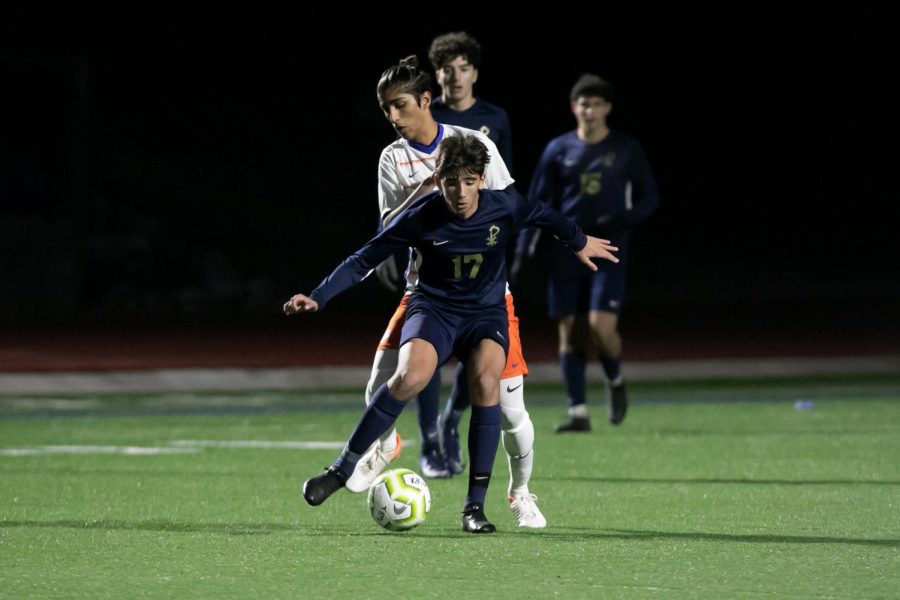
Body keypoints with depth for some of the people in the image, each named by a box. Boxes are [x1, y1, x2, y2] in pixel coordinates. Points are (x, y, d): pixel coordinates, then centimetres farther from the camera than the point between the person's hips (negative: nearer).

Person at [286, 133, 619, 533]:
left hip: (486, 312, 1)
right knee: (410, 377, -32)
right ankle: (342, 470, -18)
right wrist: (318, 298, -17)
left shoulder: (505, 207, -13)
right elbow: (365, 259, -9)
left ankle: (475, 506, -22)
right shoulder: (421, 218, -16)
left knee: (485, 379, -30)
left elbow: (545, 216, 10)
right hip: (433, 309, -1)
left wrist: (579, 242, 27)